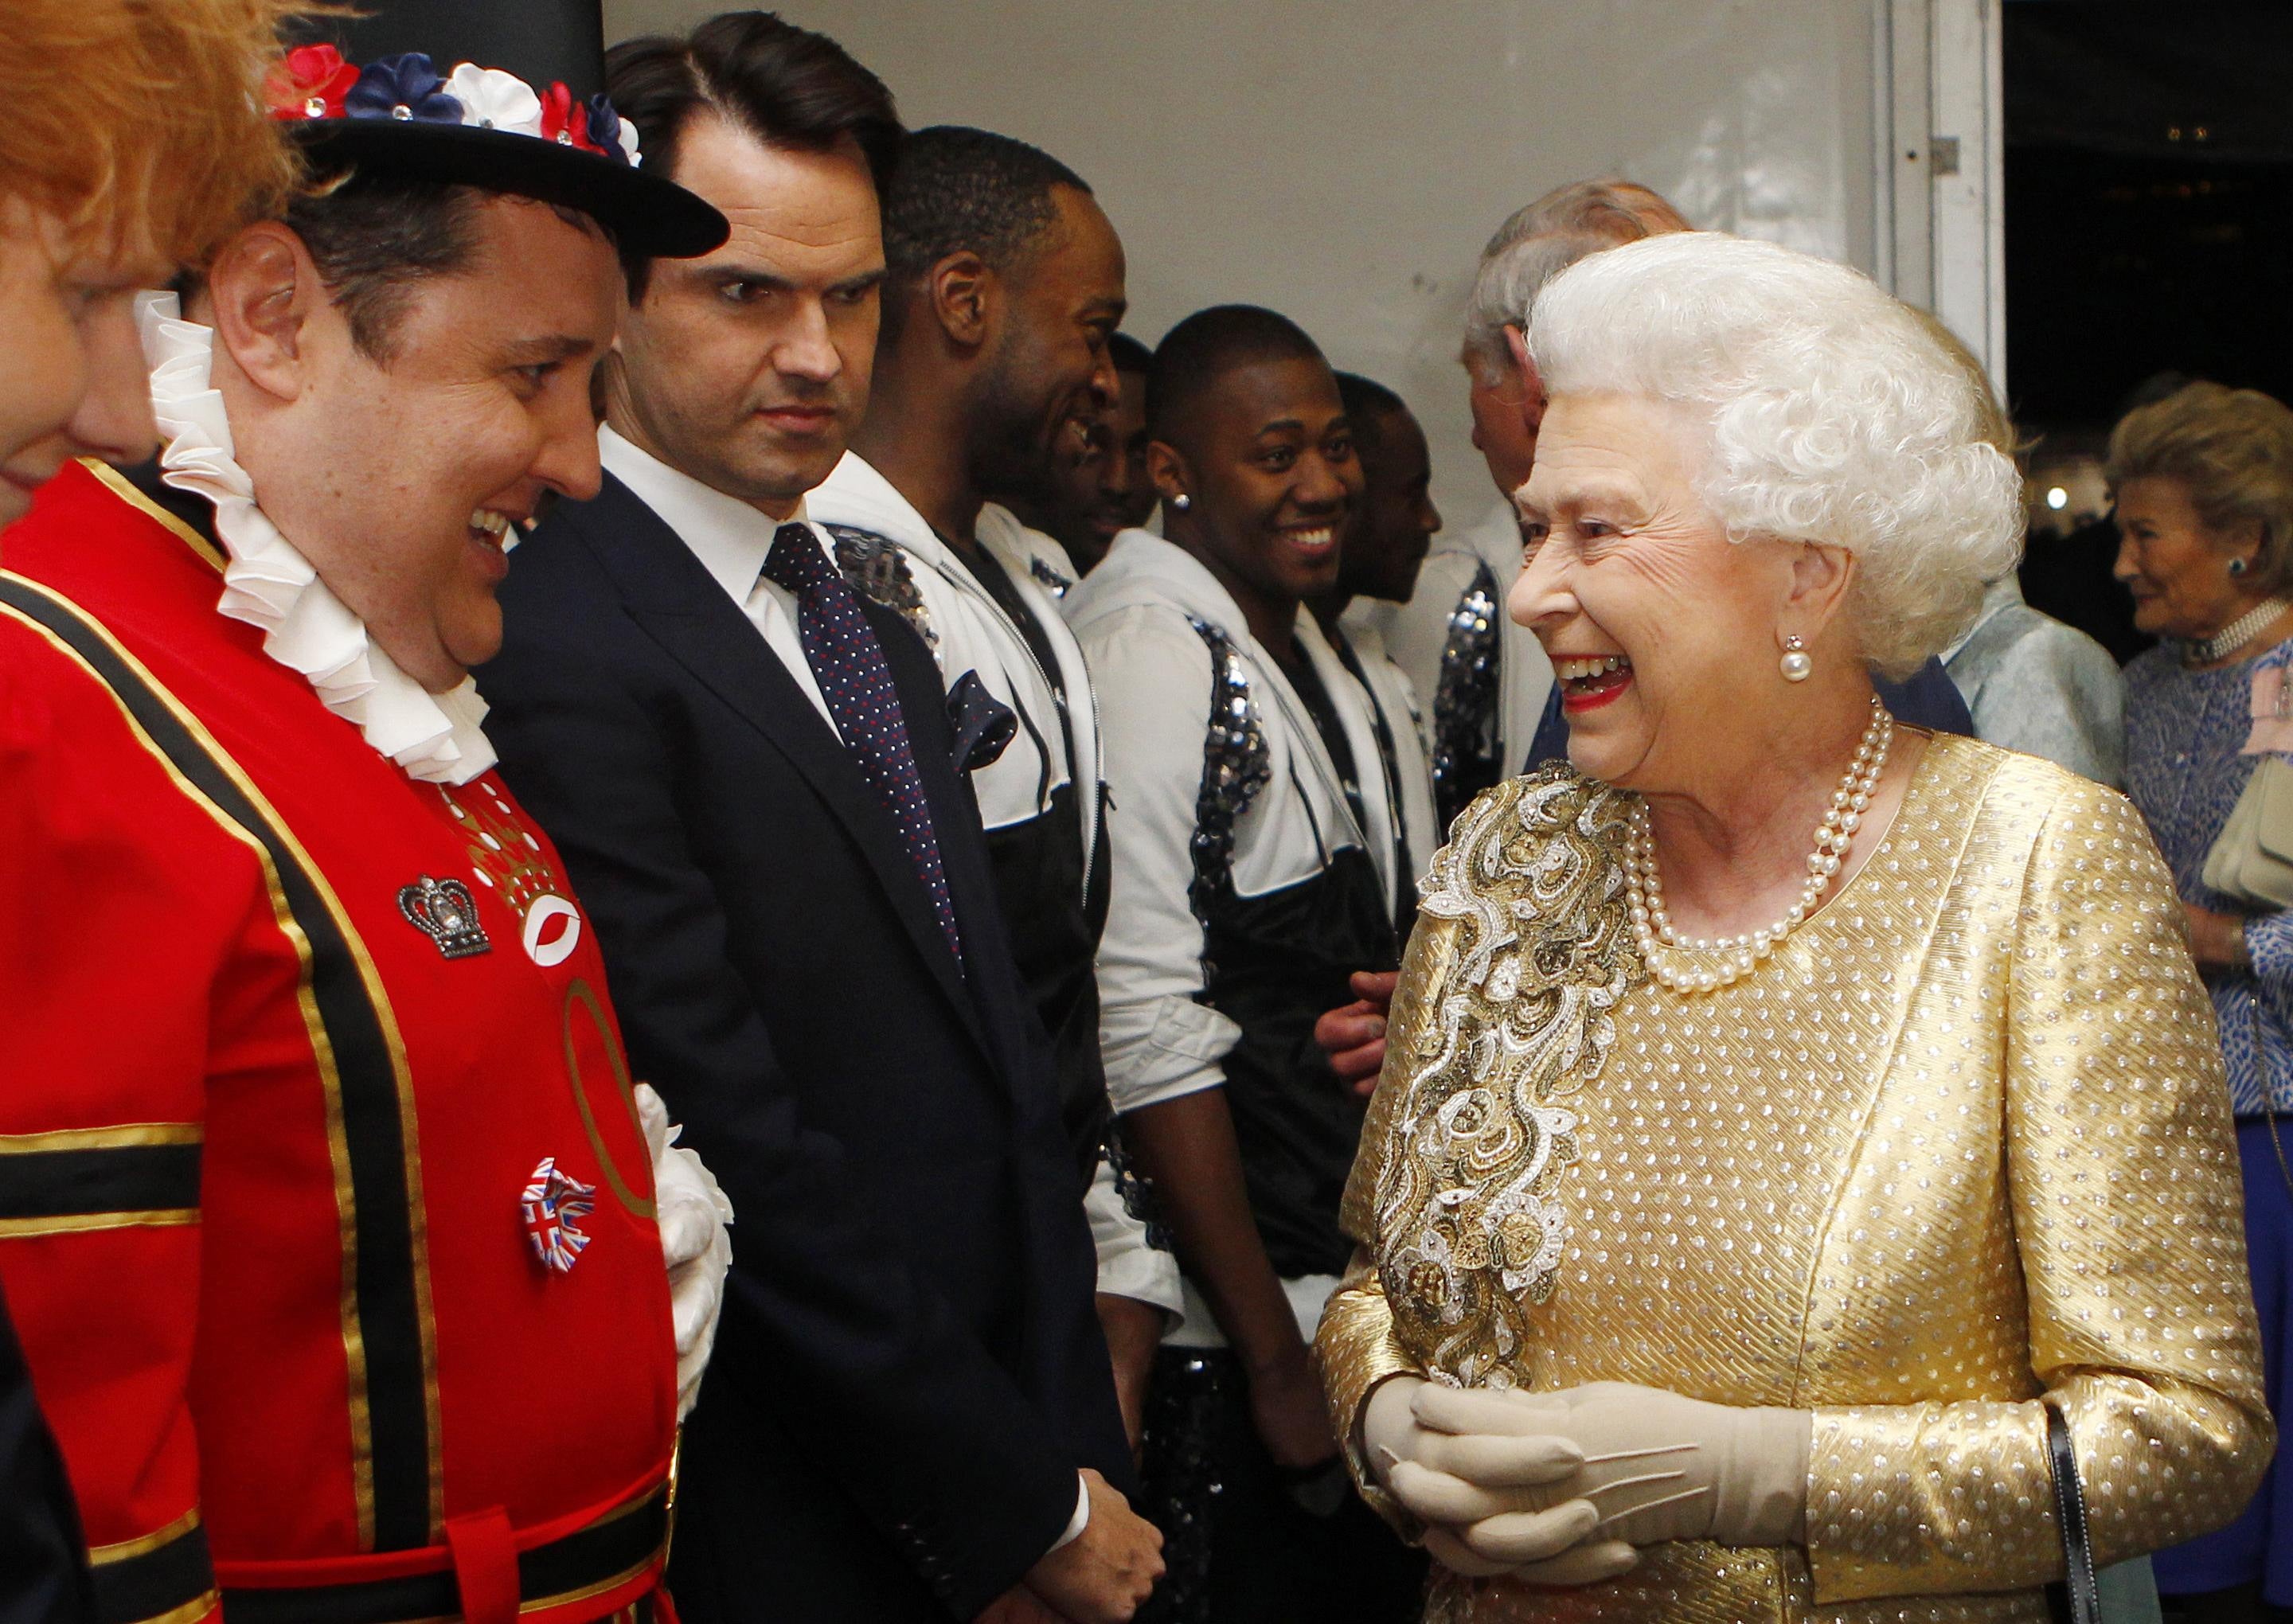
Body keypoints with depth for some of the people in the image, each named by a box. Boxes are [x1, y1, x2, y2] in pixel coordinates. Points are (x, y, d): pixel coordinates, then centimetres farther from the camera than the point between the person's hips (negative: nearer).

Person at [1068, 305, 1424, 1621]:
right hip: (1229, 1351, -8)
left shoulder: (1309, 648, 13)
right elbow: (1149, 1029, -19)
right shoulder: (1151, 648, -15)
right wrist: (1277, 1355, -16)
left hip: (1350, 1311, 9)